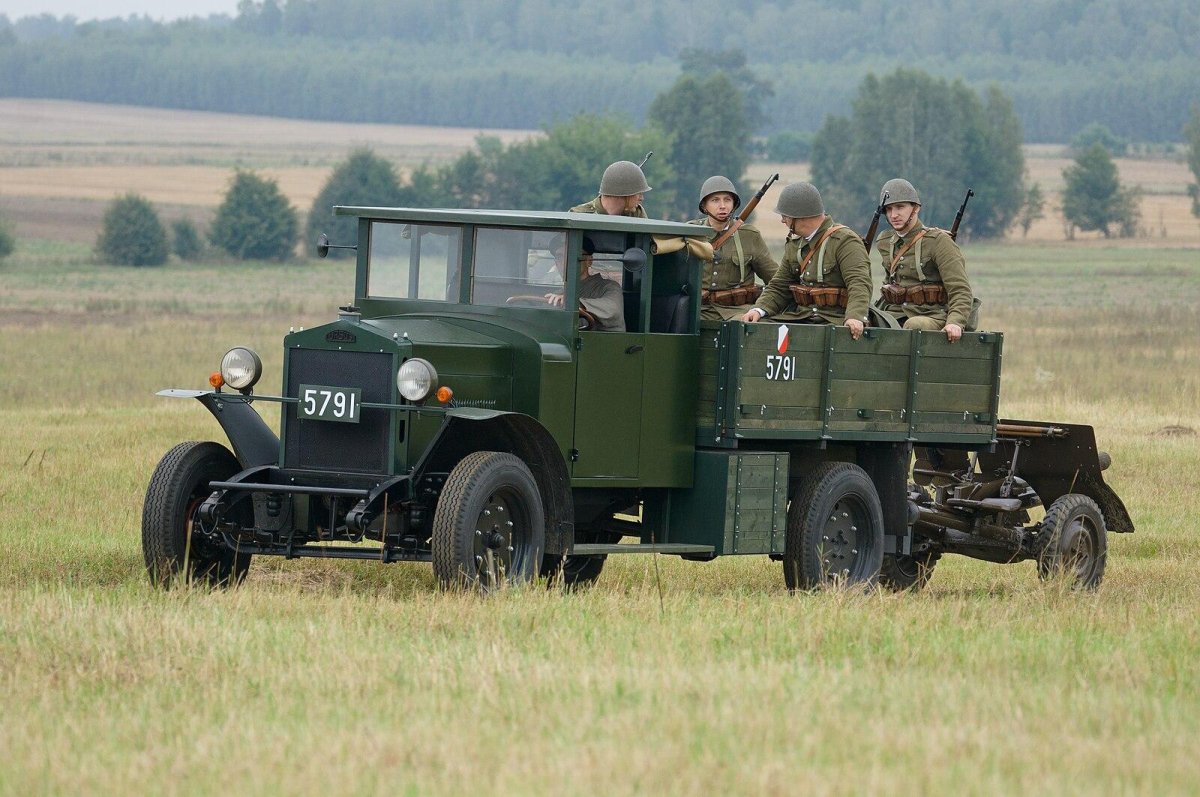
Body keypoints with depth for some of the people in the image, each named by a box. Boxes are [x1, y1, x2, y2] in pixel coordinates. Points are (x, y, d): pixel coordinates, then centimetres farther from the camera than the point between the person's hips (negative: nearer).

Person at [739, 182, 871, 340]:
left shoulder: (845, 241, -8)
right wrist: (759, 309, -2)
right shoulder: (794, 244, 17)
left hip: (836, 319, -7)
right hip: (800, 317, 7)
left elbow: (859, 285, -20)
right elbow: (778, 287, 19)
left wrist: (855, 317, -39)